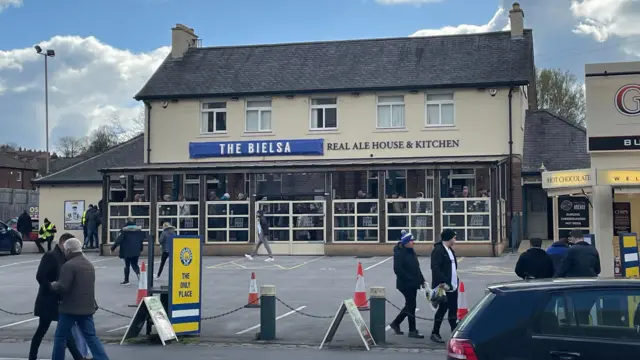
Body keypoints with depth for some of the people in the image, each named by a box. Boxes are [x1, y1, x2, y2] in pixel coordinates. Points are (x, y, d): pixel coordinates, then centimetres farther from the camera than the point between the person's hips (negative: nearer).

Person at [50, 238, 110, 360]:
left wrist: (53, 285, -1)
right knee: (91, 337, 5)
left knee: (60, 337, 8)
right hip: (87, 307, 7)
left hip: (70, 308, -7)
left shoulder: (69, 265, -14)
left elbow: (62, 287, -20)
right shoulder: (89, 264, 16)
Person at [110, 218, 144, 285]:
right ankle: (138, 273, -16)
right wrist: (140, 249, 20)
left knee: (127, 265, 9)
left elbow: (119, 240, -12)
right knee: (134, 264, 13)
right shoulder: (139, 229, 4)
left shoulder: (124, 230, -9)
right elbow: (142, 240, 8)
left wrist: (113, 247, -5)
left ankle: (126, 280, 13)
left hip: (127, 251, -3)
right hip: (136, 251, 3)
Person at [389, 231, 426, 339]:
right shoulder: (399, 253, -13)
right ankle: (412, 330, 3)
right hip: (405, 284, -9)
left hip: (413, 284, 9)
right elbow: (398, 270, -20)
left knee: (410, 305, 15)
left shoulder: (412, 252, 14)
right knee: (411, 306, -5)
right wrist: (409, 278, -22)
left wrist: (422, 280, 12)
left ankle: (395, 323, 30)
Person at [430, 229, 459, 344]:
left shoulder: (450, 250, 16)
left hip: (453, 286, 9)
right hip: (444, 287, -9)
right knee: (443, 309, -2)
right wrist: (444, 282, -29)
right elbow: (435, 268, -23)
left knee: (453, 310, 11)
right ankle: (435, 333, 10)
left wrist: (455, 281, 14)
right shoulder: (438, 250, -14)